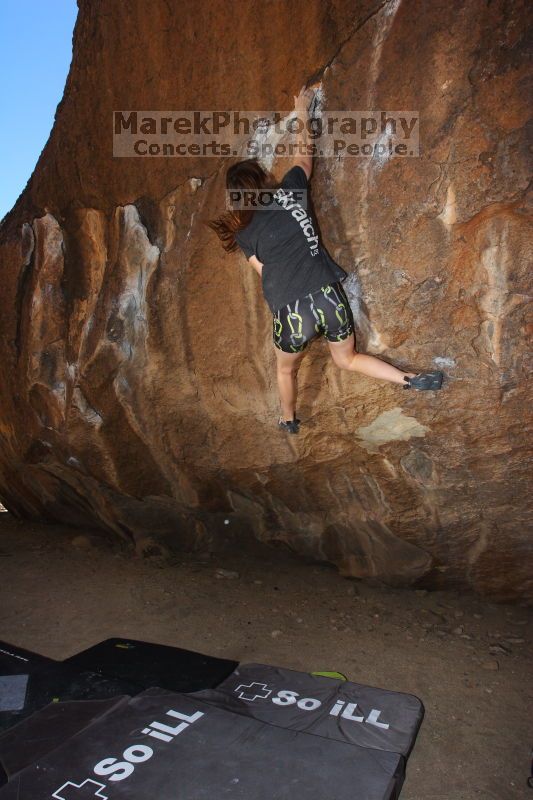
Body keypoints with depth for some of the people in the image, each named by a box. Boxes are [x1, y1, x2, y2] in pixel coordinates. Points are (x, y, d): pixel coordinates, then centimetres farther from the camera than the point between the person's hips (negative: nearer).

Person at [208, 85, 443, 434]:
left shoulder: (244, 232, 1)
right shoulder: (289, 190, 4)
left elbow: (267, 274, 6)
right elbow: (304, 156, 23)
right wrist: (302, 113, 37)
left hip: (291, 313, -2)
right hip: (330, 298, 2)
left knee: (287, 369, 28)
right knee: (348, 359, 27)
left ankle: (289, 420, 50)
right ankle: (411, 379, 14)